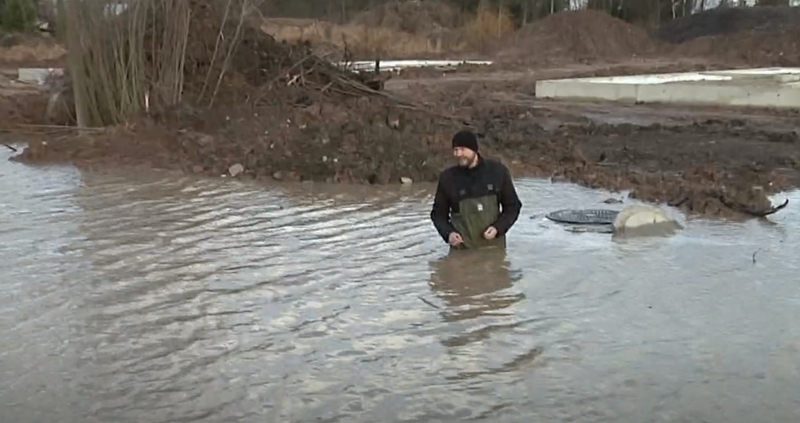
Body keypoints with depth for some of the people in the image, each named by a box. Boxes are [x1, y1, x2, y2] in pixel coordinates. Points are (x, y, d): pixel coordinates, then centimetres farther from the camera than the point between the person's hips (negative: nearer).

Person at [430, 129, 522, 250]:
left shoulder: (497, 171, -2)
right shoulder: (448, 177, -3)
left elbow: (513, 206, 6)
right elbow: (438, 213, 6)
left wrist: (498, 228, -11)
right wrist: (448, 233, -14)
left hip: (493, 247, 1)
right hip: (462, 249, -1)